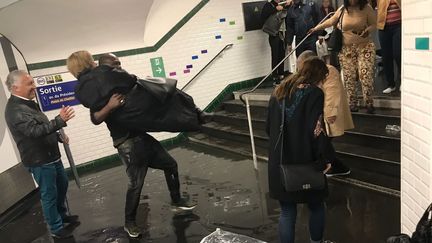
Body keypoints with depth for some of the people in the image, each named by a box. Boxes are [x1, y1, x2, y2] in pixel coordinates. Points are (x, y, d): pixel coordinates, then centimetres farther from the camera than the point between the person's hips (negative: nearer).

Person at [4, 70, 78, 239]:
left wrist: (58, 137, 9)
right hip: (39, 161, -10)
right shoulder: (15, 110, -22)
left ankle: (62, 215, 41)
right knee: (49, 194, 2)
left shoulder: (28, 103, 10)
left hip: (51, 156, 10)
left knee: (62, 185, 22)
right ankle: (56, 229, 18)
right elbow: (35, 131, -34)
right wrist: (60, 120, -43)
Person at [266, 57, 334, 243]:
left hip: (279, 163, 4)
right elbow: (316, 130, -18)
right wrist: (325, 158, -9)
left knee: (287, 212, 13)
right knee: (316, 206, 20)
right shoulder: (314, 93, -10)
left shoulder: (278, 92, 8)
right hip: (305, 162, -4)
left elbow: (269, 127, 12)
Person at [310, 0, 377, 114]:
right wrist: (316, 28, 17)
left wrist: (367, 30, -20)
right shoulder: (342, 10, 3)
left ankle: (369, 104, 1)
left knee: (365, 75, -12)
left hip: (365, 47, -2)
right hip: (346, 49, 3)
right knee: (349, 77, 1)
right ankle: (352, 104, 11)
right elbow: (331, 21, 16)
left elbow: (374, 24, 1)